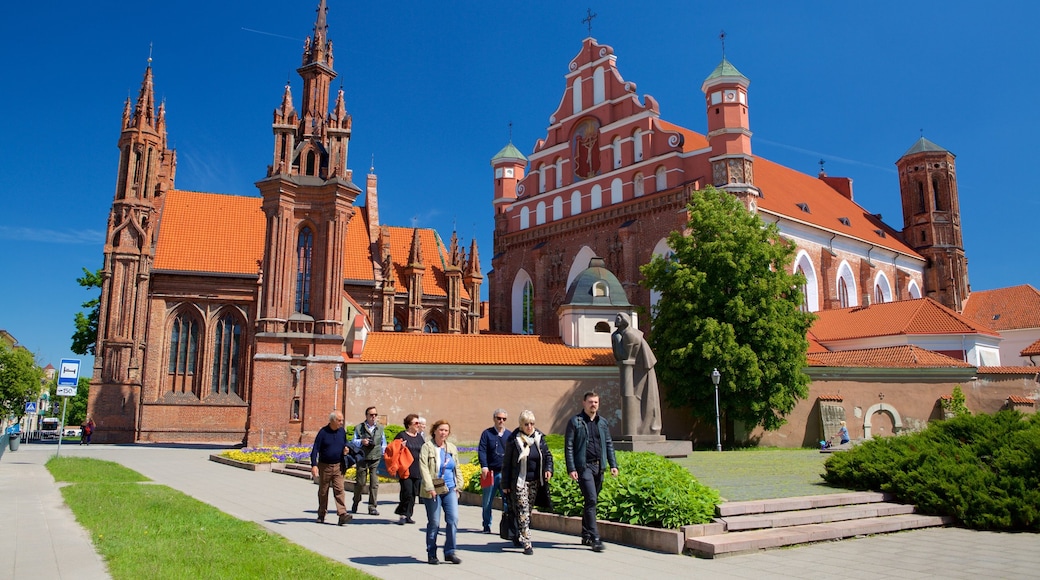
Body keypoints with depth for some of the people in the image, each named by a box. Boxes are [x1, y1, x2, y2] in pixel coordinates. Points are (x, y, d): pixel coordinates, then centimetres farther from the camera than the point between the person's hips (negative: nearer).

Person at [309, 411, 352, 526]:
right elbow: (315, 449, -12)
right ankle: (321, 515, 24)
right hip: (324, 466, -2)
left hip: (338, 466, 2)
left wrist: (346, 448, -4)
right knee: (323, 492, 11)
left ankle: (342, 514, -16)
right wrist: (314, 465, -23)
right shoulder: (323, 432, -10)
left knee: (339, 490, -9)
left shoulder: (342, 431, 3)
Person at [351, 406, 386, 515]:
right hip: (362, 458, -1)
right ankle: (356, 502, 29)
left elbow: (383, 444, 16)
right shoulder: (359, 427, 4)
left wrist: (384, 455, 8)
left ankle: (372, 507, 3)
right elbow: (353, 442, 4)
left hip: (376, 459, 1)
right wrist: (361, 442, -16)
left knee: (374, 483, -3)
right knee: (360, 482, 5)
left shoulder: (380, 428, 11)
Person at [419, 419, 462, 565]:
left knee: (453, 519, -5)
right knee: (434, 523, 1)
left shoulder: (452, 448, 13)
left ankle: (450, 552, 6)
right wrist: (430, 488, -17)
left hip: (450, 489, 4)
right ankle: (431, 554, 15)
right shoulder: (427, 447, -3)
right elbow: (424, 468, -10)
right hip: (433, 491, -4)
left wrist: (459, 485, 9)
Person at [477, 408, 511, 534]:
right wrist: (484, 466, -16)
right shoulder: (487, 433, 4)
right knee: (487, 501, 7)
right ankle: (487, 526, 19)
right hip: (490, 472, -1)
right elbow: (481, 451, -3)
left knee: (508, 499, -4)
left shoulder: (509, 435, 10)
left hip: (506, 473, 1)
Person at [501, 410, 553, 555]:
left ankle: (521, 536, 28)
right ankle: (527, 544, -8)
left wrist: (548, 468, -5)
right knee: (523, 512, -8)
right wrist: (505, 484, -4)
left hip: (535, 482, 5)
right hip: (519, 482, -5)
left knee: (529, 510, 12)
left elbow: (547, 455, 15)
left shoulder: (539, 438, 4)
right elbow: (507, 463, -4)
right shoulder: (513, 440, -8)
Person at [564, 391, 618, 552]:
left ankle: (586, 536, 24)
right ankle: (595, 539, -12)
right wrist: (571, 469, -11)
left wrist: (613, 464, 8)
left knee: (591, 501, 12)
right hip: (584, 466, -5)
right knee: (591, 500, -13)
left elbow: (609, 444, 18)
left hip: (599, 466, 6)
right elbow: (568, 447, -4)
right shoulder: (575, 422, -2)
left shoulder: (602, 423, 14)